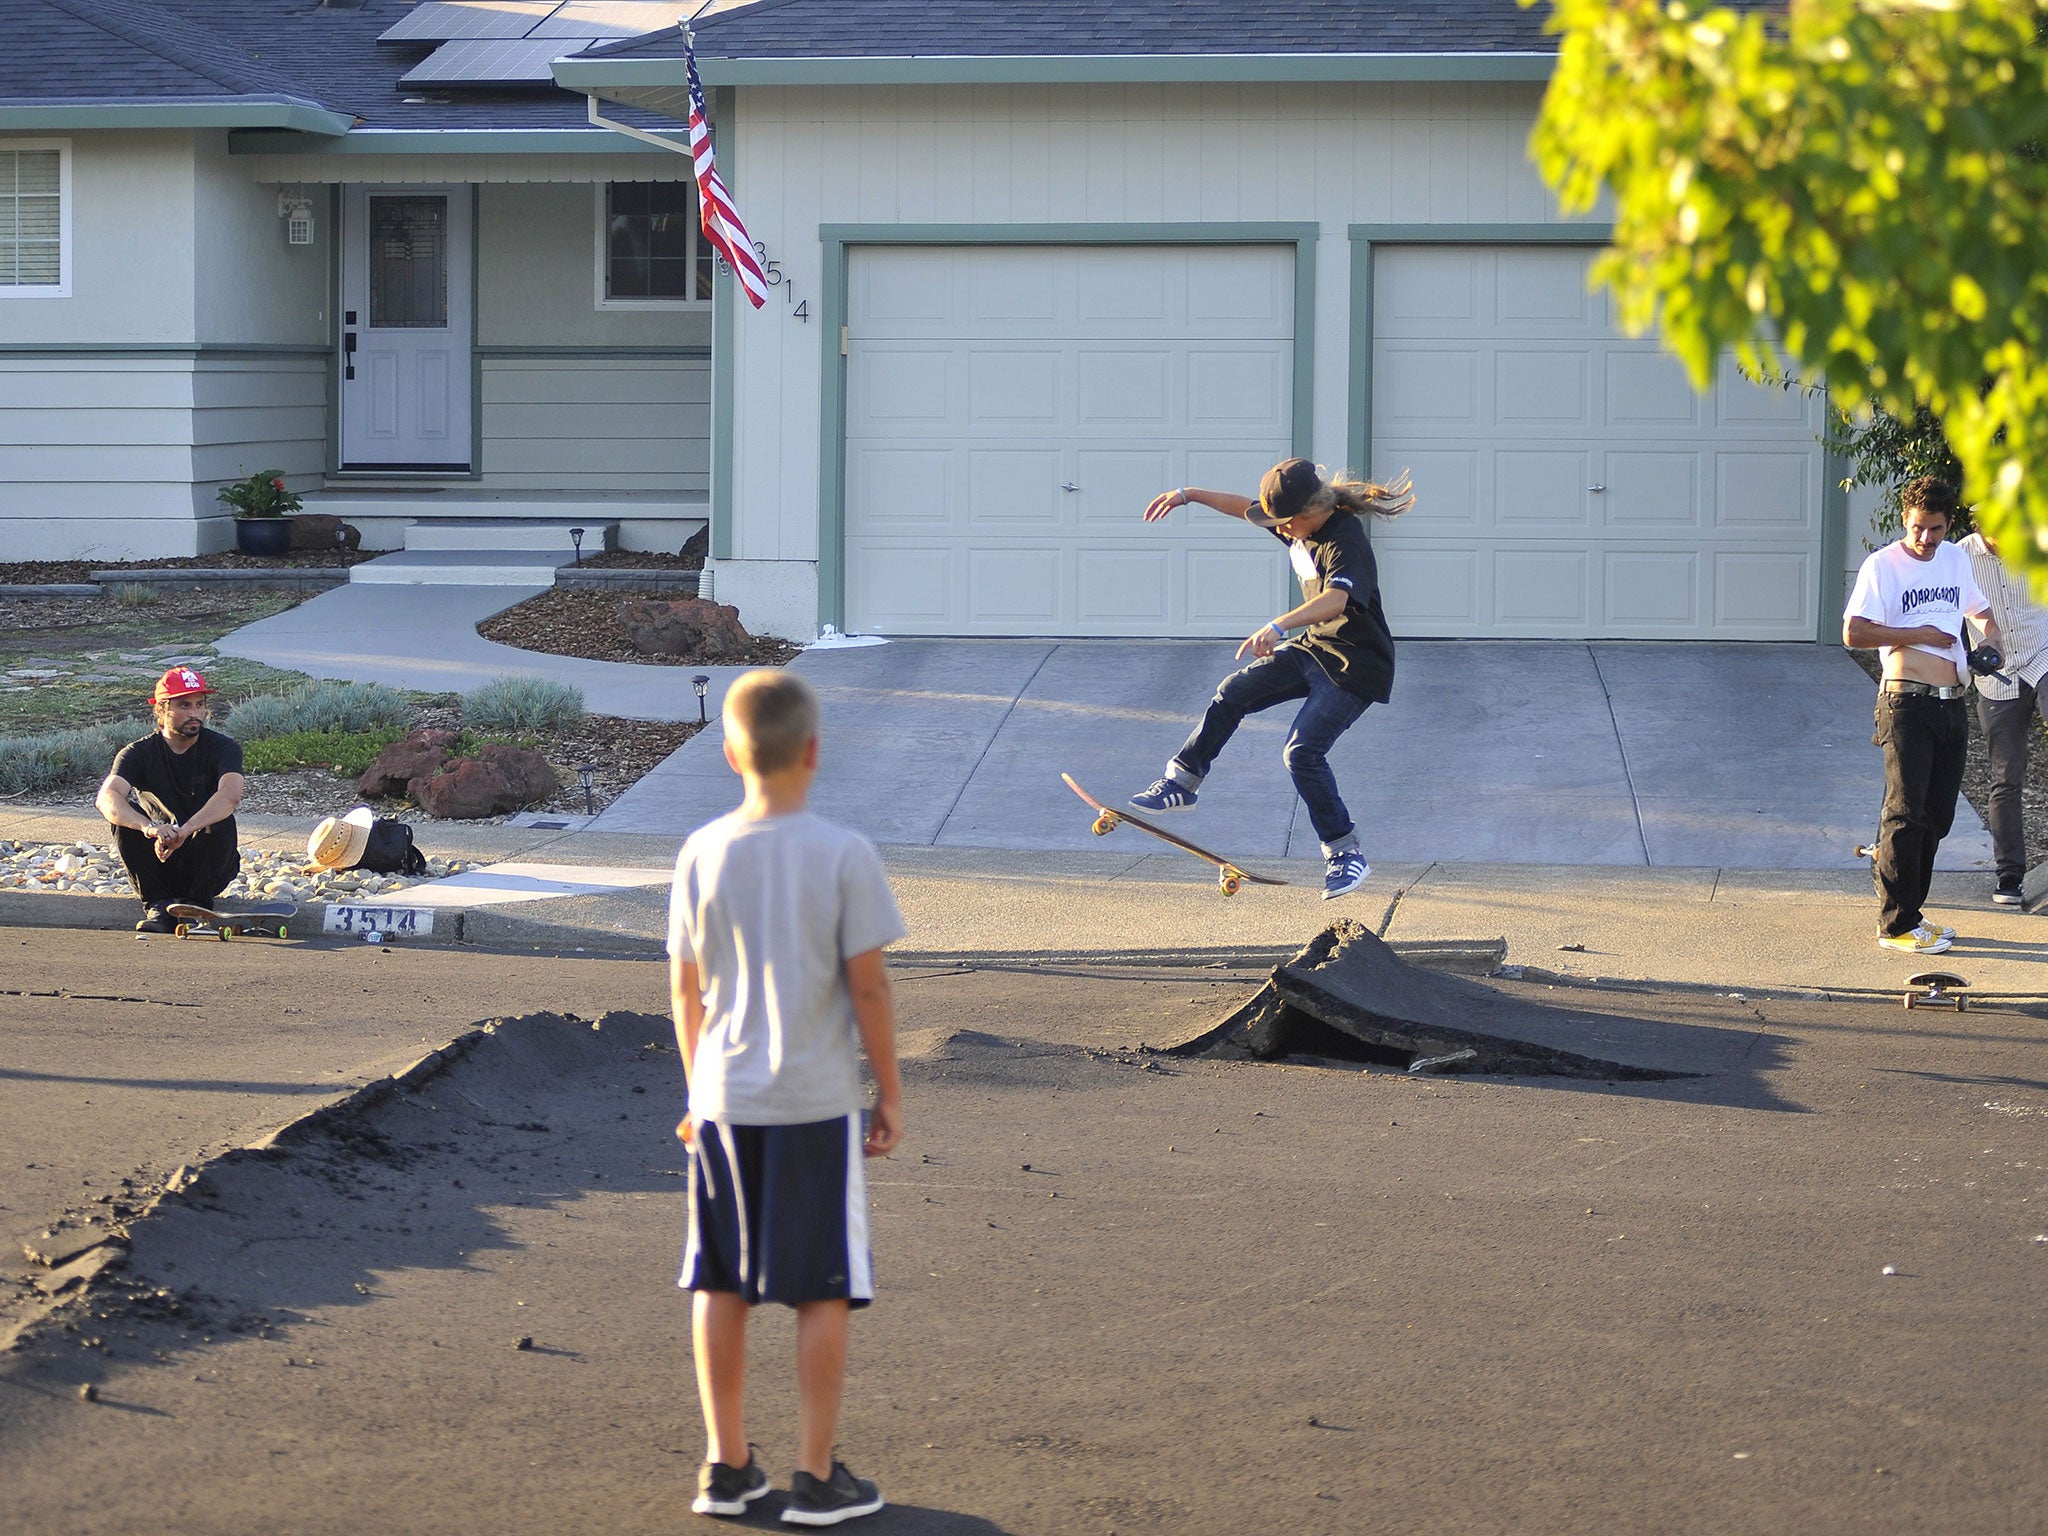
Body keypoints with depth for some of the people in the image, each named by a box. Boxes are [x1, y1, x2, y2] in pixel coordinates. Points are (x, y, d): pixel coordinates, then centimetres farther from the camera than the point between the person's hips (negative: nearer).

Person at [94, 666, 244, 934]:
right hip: (159, 863, 1)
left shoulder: (223, 748, -10)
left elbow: (231, 795, -31)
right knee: (124, 815, -23)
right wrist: (148, 827, -47)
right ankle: (157, 905, -17)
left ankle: (198, 902, -12)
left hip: (208, 865, -1)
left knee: (221, 820, -31)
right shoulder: (139, 753, -7)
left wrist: (183, 831, -48)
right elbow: (107, 797, -26)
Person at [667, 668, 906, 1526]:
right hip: (816, 1103, -3)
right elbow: (868, 986, -9)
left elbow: (686, 987, 6)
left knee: (720, 1284, 12)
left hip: (724, 1101, 3)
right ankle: (816, 1478, 8)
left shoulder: (702, 854, -1)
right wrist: (889, 1094, 2)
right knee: (823, 1292, 5)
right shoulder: (844, 856, -11)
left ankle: (727, 1465, 17)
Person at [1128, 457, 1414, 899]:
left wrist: (1277, 626, -61)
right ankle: (1182, 783, 22)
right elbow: (1246, 506, 18)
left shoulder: (1346, 543, -28)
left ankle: (1347, 856, -8)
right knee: (1233, 694, 6)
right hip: (1314, 648, 9)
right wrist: (1189, 494, 14)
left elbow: (1335, 599, -48)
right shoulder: (1302, 524, -1)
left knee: (1302, 752, -18)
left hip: (1355, 668, -9)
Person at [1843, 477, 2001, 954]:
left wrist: (1991, 641, 10)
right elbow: (1854, 633, -14)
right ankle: (1896, 924, -4)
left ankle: (1907, 911, 18)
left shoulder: (1956, 559, 15)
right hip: (1907, 704, -7)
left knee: (1937, 817, 8)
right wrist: (1920, 634, -12)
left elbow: (1981, 611, 32)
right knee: (1906, 812, -9)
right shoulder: (1883, 565, -5)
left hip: (1952, 705, 7)